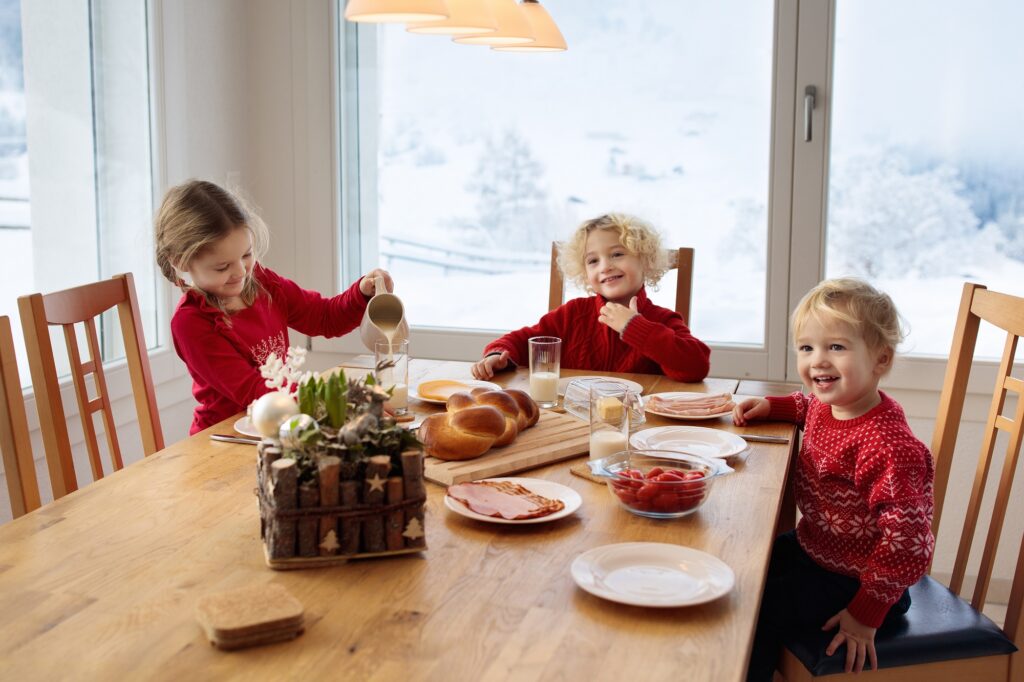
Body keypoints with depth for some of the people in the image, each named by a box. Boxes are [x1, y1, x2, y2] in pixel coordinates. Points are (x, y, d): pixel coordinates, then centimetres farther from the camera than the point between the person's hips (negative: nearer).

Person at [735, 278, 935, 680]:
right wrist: (770, 407, 4)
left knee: (760, 607, -16)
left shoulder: (889, 447, -34)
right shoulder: (828, 404, -5)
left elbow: (908, 541, -32)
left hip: (849, 580, -9)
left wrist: (866, 614, -26)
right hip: (810, 548, 9)